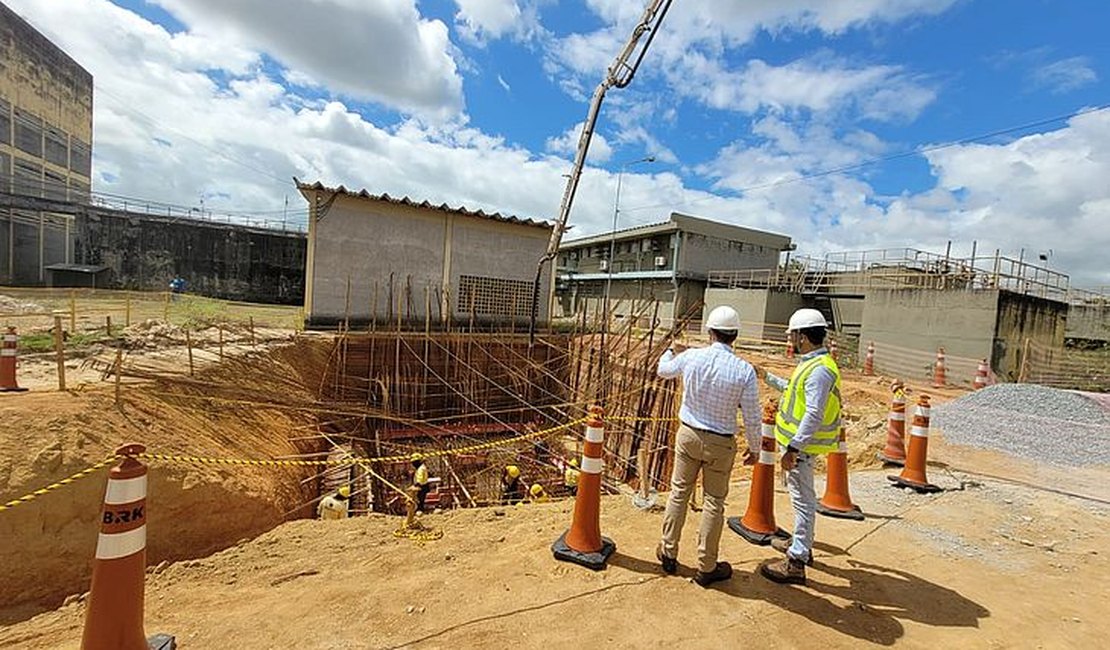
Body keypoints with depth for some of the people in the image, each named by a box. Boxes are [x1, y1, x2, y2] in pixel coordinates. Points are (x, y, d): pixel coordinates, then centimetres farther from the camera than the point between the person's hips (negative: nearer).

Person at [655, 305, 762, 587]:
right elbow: (752, 417, -9)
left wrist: (668, 351, 33)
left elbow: (663, 370, 11)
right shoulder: (744, 370, -16)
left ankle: (668, 553, 30)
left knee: (678, 493, 15)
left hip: (688, 434, 2)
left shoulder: (691, 357, -11)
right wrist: (754, 448, 8)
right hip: (720, 443, -2)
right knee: (713, 502, 11)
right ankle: (706, 567, 24)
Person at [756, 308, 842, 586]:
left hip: (801, 445, -11)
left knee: (803, 500, -2)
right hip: (797, 441, 11)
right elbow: (795, 390, 26)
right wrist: (768, 377, 28)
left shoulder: (820, 369, -23)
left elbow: (813, 415, -28)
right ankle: (801, 543, 40)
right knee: (800, 496, 23)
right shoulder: (811, 363, 10)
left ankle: (796, 563, 8)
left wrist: (793, 448, -29)